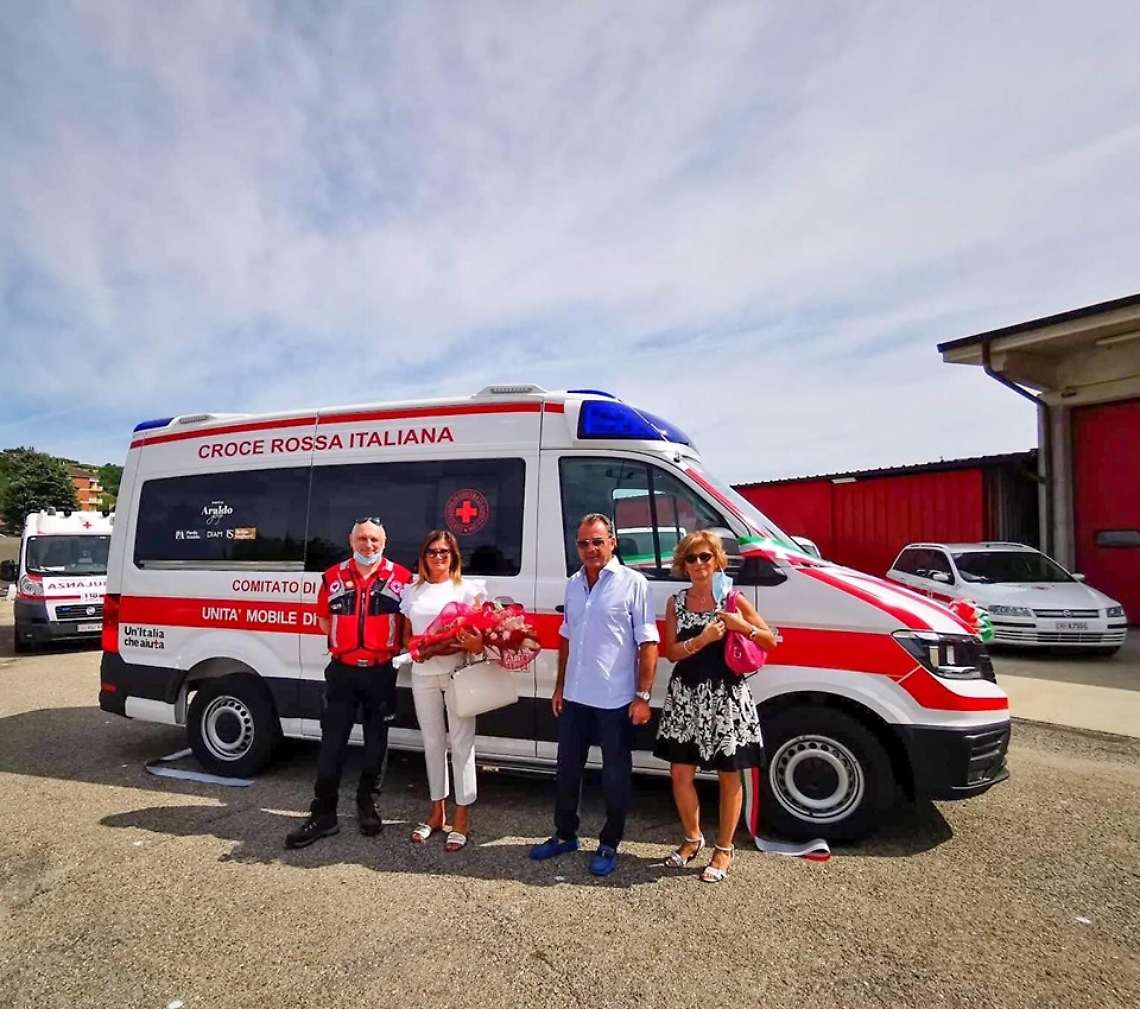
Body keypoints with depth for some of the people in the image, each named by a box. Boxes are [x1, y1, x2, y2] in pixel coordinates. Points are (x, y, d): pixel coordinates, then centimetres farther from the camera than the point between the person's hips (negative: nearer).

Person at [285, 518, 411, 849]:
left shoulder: (401, 578, -4)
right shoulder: (333, 577, 3)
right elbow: (324, 619, 12)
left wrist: (393, 646, -5)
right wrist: (345, 641, 3)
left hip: (381, 672, -1)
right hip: (342, 670, 1)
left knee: (376, 740, 11)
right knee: (332, 740, 3)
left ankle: (366, 803, 28)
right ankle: (323, 813, 12)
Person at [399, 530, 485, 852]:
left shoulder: (467, 588, 0)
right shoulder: (413, 592, 11)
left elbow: (478, 631, -4)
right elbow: (406, 636, 14)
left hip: (456, 673, -4)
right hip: (423, 675, 4)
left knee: (461, 744, -1)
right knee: (432, 743, 13)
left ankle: (462, 819, 9)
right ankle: (437, 812, 27)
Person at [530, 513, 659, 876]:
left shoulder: (633, 583, -11)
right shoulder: (573, 584, 7)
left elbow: (648, 644, -12)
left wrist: (643, 696, -15)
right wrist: (560, 685, 14)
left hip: (616, 700, -6)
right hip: (575, 697, 6)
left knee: (615, 776, 10)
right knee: (567, 770, 17)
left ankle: (609, 845, 28)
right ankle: (565, 835, 36)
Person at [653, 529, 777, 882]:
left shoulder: (732, 598, -4)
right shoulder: (676, 602, 3)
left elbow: (771, 641, 0)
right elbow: (671, 652, -3)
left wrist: (743, 626, -18)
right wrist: (702, 639, -19)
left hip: (725, 696, -2)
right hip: (685, 695, 3)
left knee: (728, 776, 8)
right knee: (680, 773, 8)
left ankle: (724, 849, 26)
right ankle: (692, 838, 31)